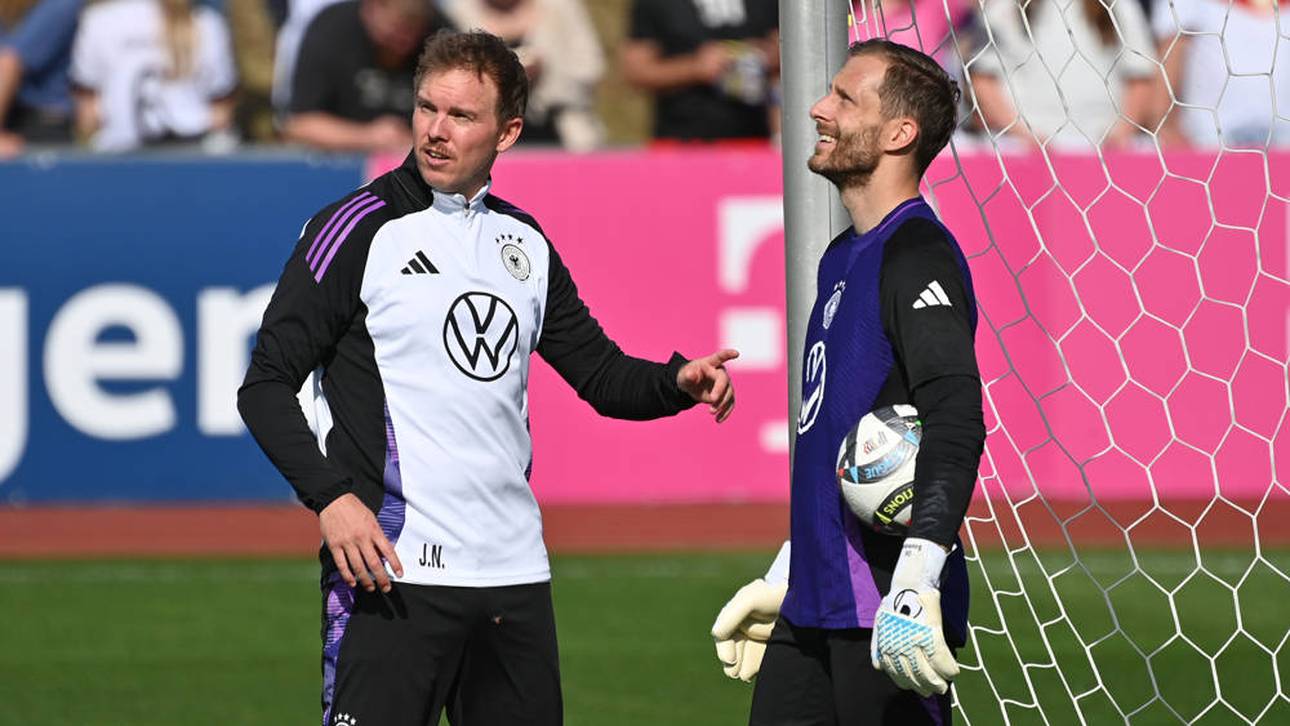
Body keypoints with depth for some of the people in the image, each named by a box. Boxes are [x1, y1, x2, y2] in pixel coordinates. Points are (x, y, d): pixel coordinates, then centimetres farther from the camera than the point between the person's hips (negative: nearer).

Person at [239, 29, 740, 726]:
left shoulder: (525, 244, 15)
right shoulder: (358, 229, -3)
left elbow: (603, 375, 21)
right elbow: (266, 385, -5)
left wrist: (679, 381, -1)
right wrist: (330, 497, -19)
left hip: (514, 575, 6)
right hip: (392, 566, -6)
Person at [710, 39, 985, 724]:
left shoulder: (918, 256, -12)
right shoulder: (843, 257, 18)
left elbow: (955, 422, -25)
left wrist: (917, 580, -34)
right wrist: (781, 581, 30)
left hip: (891, 616, -9)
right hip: (814, 609, 9)